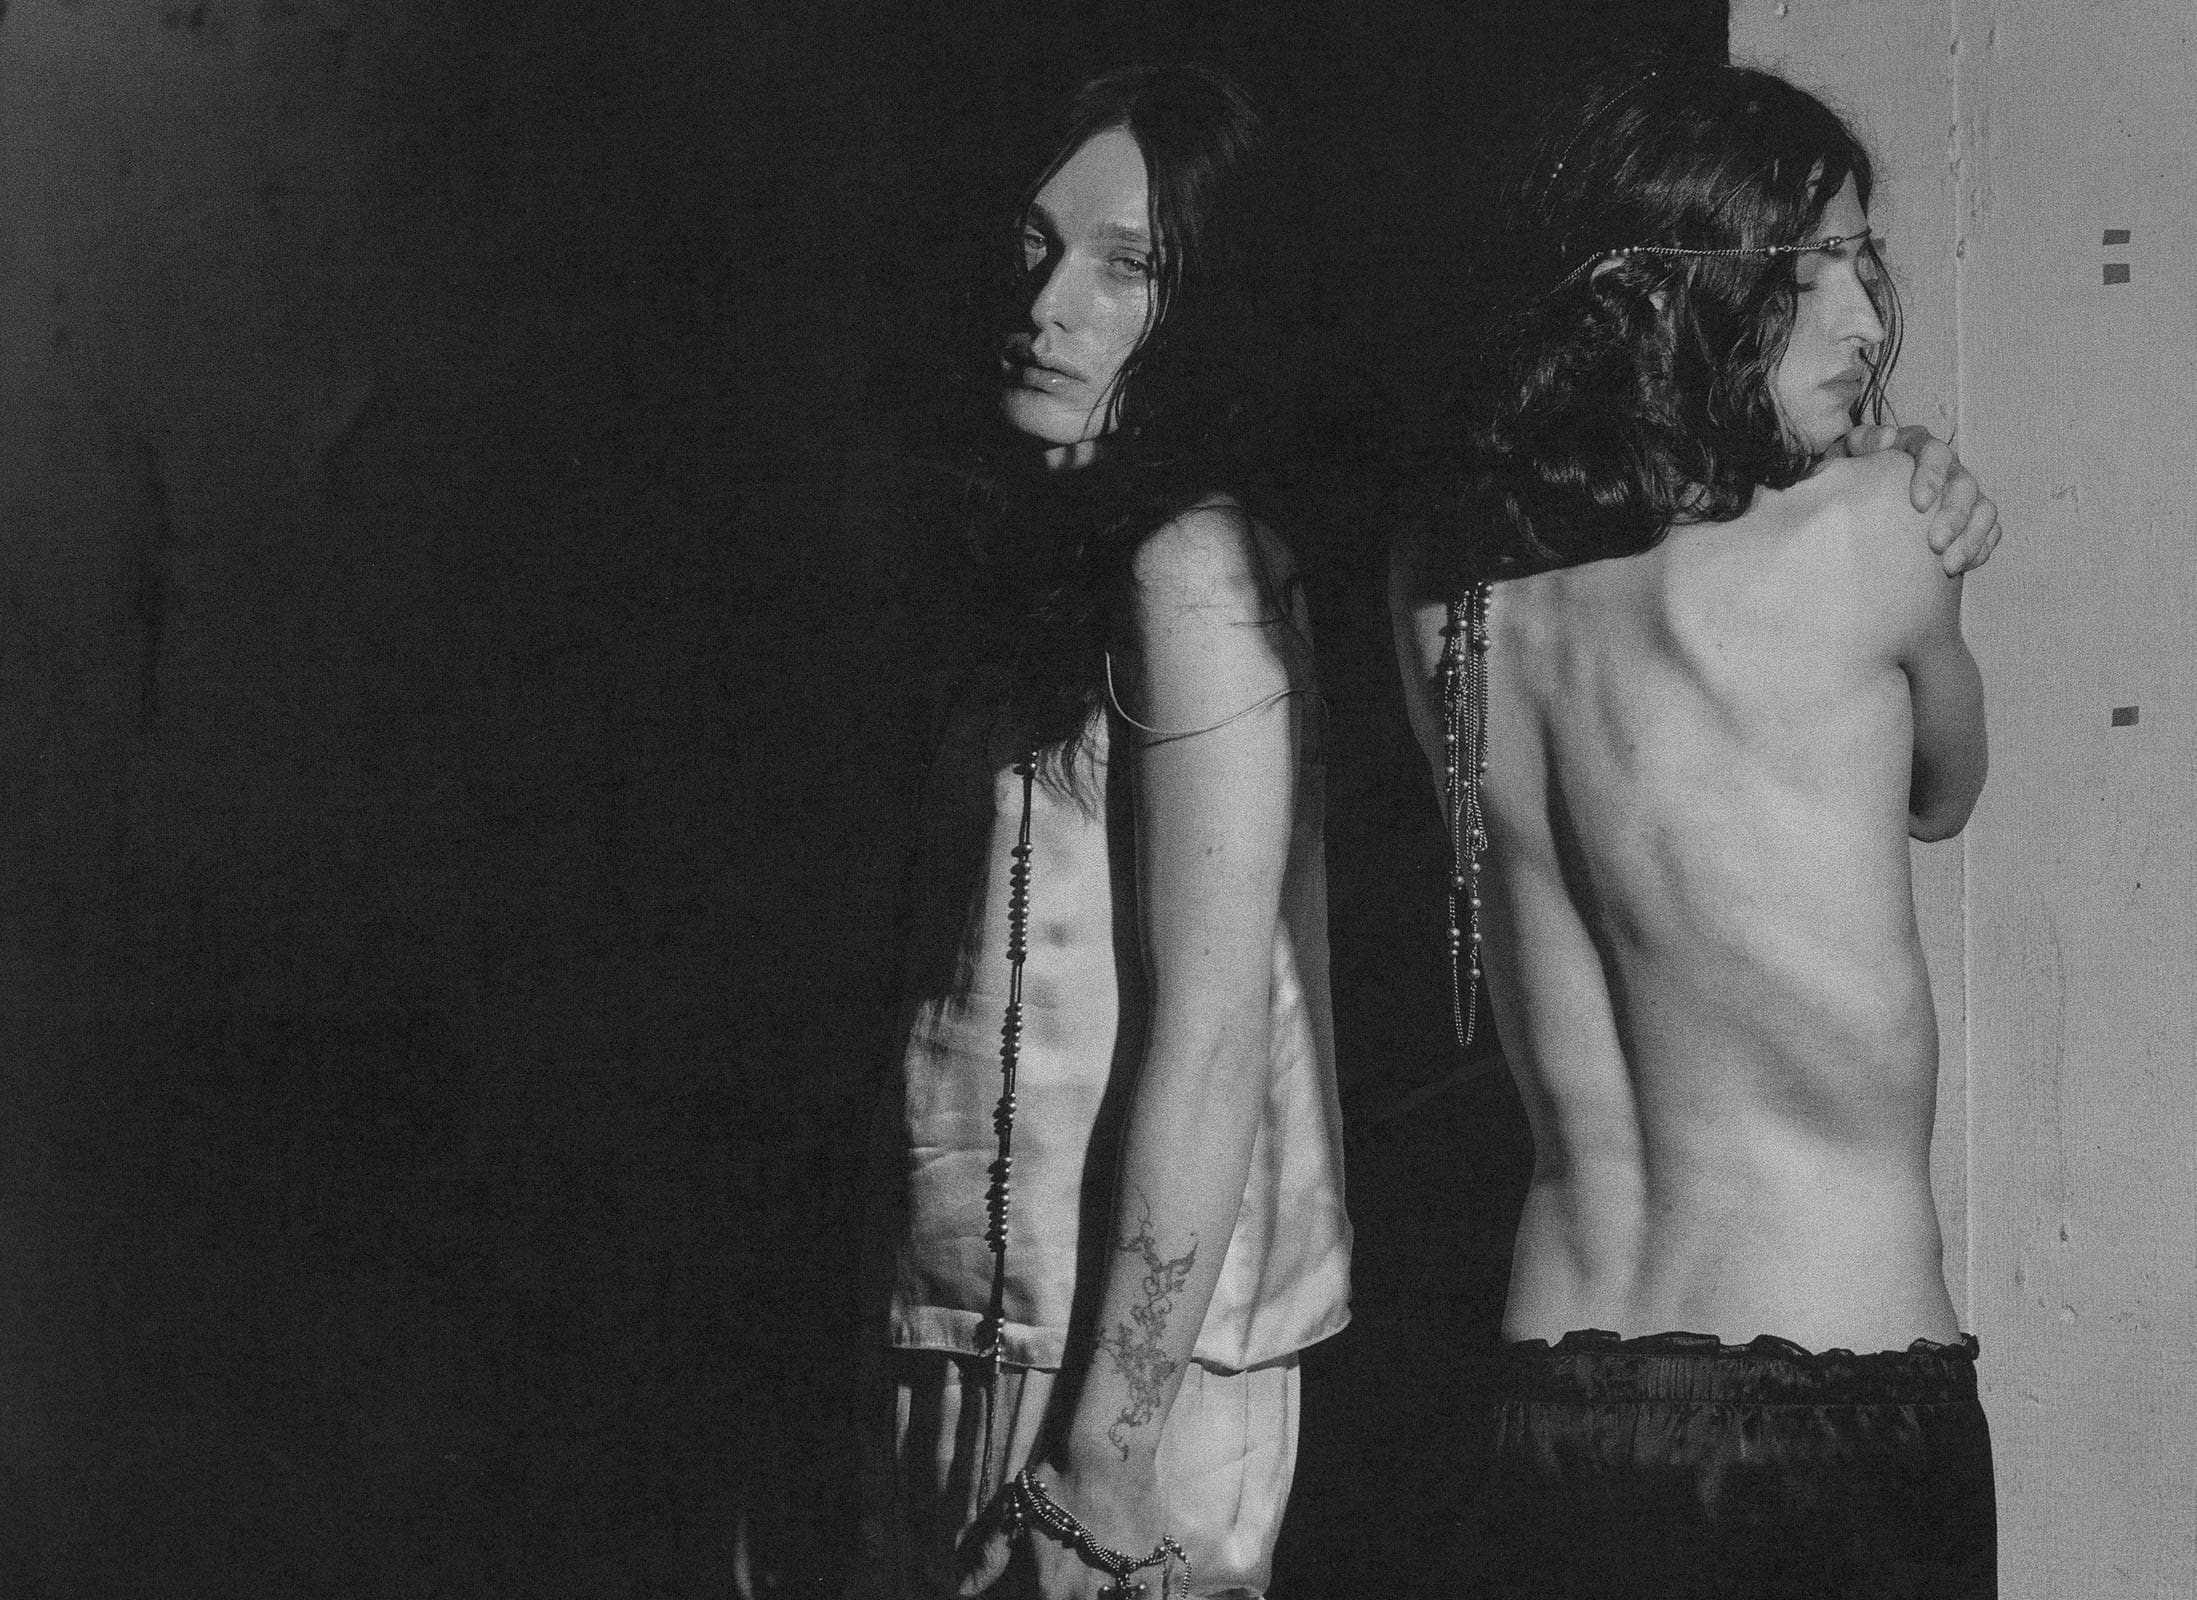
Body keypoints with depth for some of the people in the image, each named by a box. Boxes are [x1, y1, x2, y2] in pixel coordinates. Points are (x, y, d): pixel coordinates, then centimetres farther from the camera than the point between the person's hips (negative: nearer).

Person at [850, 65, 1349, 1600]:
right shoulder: (1059, 550, 10)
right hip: (974, 1343, 8)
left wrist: (1104, 1460, -19)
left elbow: (1209, 1045, -19)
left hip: (1124, 1364, -8)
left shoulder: (1196, 572, -15)